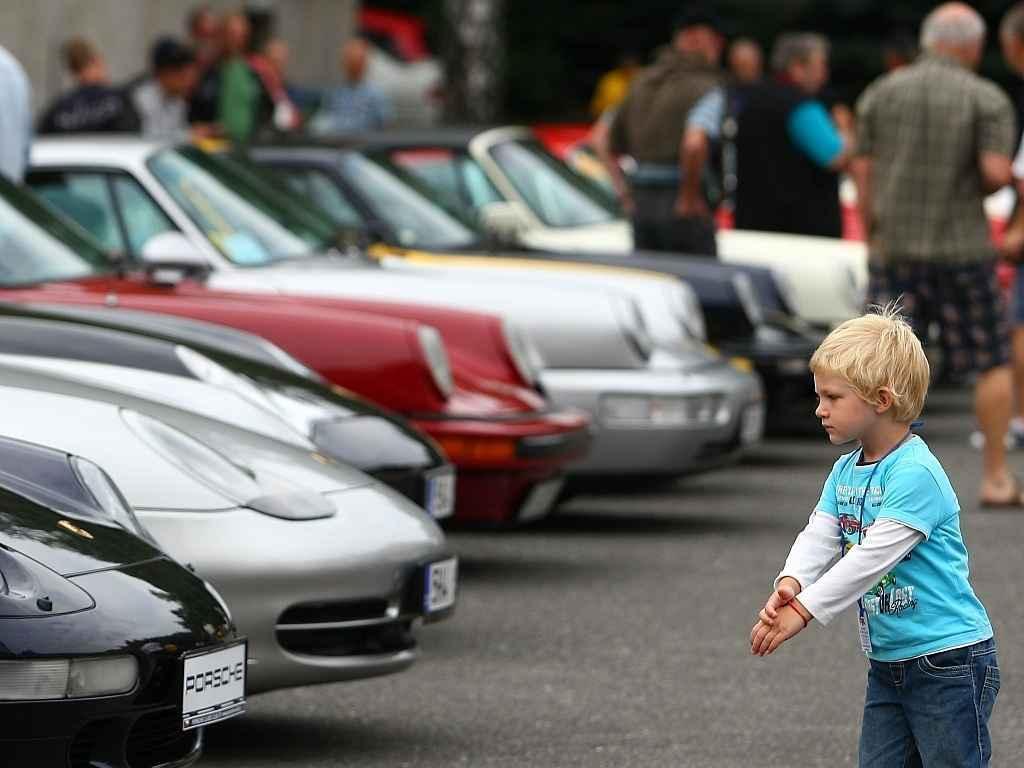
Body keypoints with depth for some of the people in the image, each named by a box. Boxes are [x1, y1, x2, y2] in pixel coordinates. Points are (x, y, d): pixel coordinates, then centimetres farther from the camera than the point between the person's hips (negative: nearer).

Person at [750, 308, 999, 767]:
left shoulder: (915, 474, -20)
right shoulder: (845, 472, 9)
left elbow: (873, 557, -26)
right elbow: (819, 536, -1)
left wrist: (805, 609, -28)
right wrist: (790, 585, -22)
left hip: (948, 659, -9)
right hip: (888, 660, 9)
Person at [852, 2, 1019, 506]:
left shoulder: (880, 94, 4)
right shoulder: (987, 99, -5)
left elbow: (863, 173, 3)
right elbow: (997, 171, -16)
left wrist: (871, 242, 12)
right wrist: (982, 188, 7)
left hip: (893, 249, 2)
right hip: (961, 247, -2)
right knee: (993, 362, 11)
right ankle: (996, 478, 10)